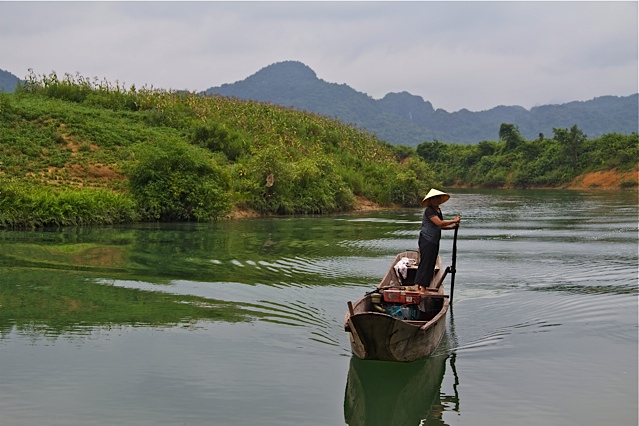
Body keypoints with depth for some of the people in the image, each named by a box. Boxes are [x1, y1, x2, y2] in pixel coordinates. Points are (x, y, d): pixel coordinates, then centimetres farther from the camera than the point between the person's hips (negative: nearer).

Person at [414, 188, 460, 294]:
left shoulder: (438, 210, 16)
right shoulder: (429, 210, -14)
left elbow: (439, 226, 20)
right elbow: (439, 223, -24)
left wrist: (452, 227, 5)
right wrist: (454, 221, -15)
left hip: (434, 241, 10)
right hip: (426, 240, -10)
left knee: (431, 264, 10)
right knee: (425, 262, -10)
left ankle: (421, 287, 14)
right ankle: (421, 287, -10)